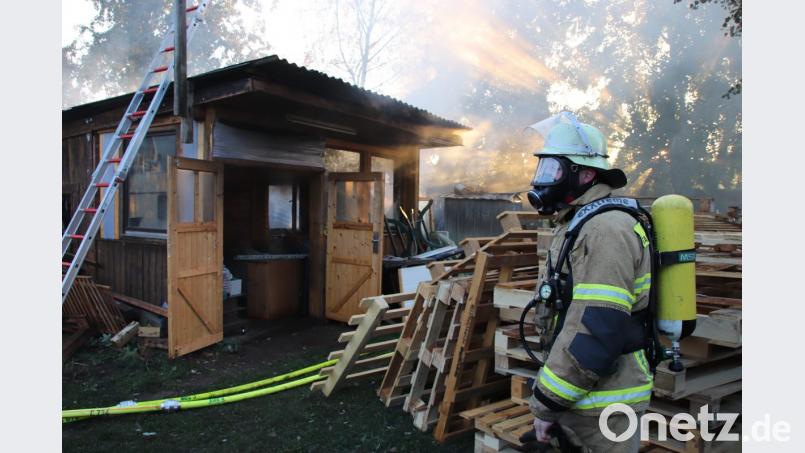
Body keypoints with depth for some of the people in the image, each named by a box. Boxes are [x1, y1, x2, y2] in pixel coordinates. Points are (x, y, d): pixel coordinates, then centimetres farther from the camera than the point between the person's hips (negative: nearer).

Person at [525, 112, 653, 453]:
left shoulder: (605, 231, -22)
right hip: (578, 399, 9)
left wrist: (546, 403, -18)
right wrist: (550, 395, 17)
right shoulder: (575, 226, 11)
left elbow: (595, 335, -28)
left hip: (601, 408, -9)